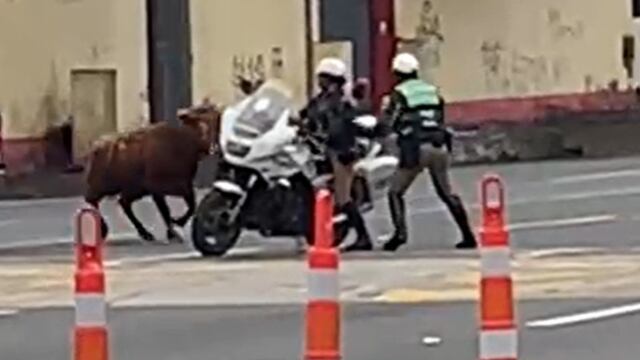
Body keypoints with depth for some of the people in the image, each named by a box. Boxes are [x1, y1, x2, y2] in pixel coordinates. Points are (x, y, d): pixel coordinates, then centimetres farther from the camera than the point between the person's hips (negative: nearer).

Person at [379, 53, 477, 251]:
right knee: (446, 192, 15)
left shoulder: (398, 94, 2)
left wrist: (385, 109, 16)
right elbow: (440, 119, 19)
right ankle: (468, 235, 9)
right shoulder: (433, 91, 17)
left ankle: (400, 232, -11)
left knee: (395, 192, 7)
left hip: (415, 148, -4)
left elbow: (388, 125, -3)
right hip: (440, 146, 4)